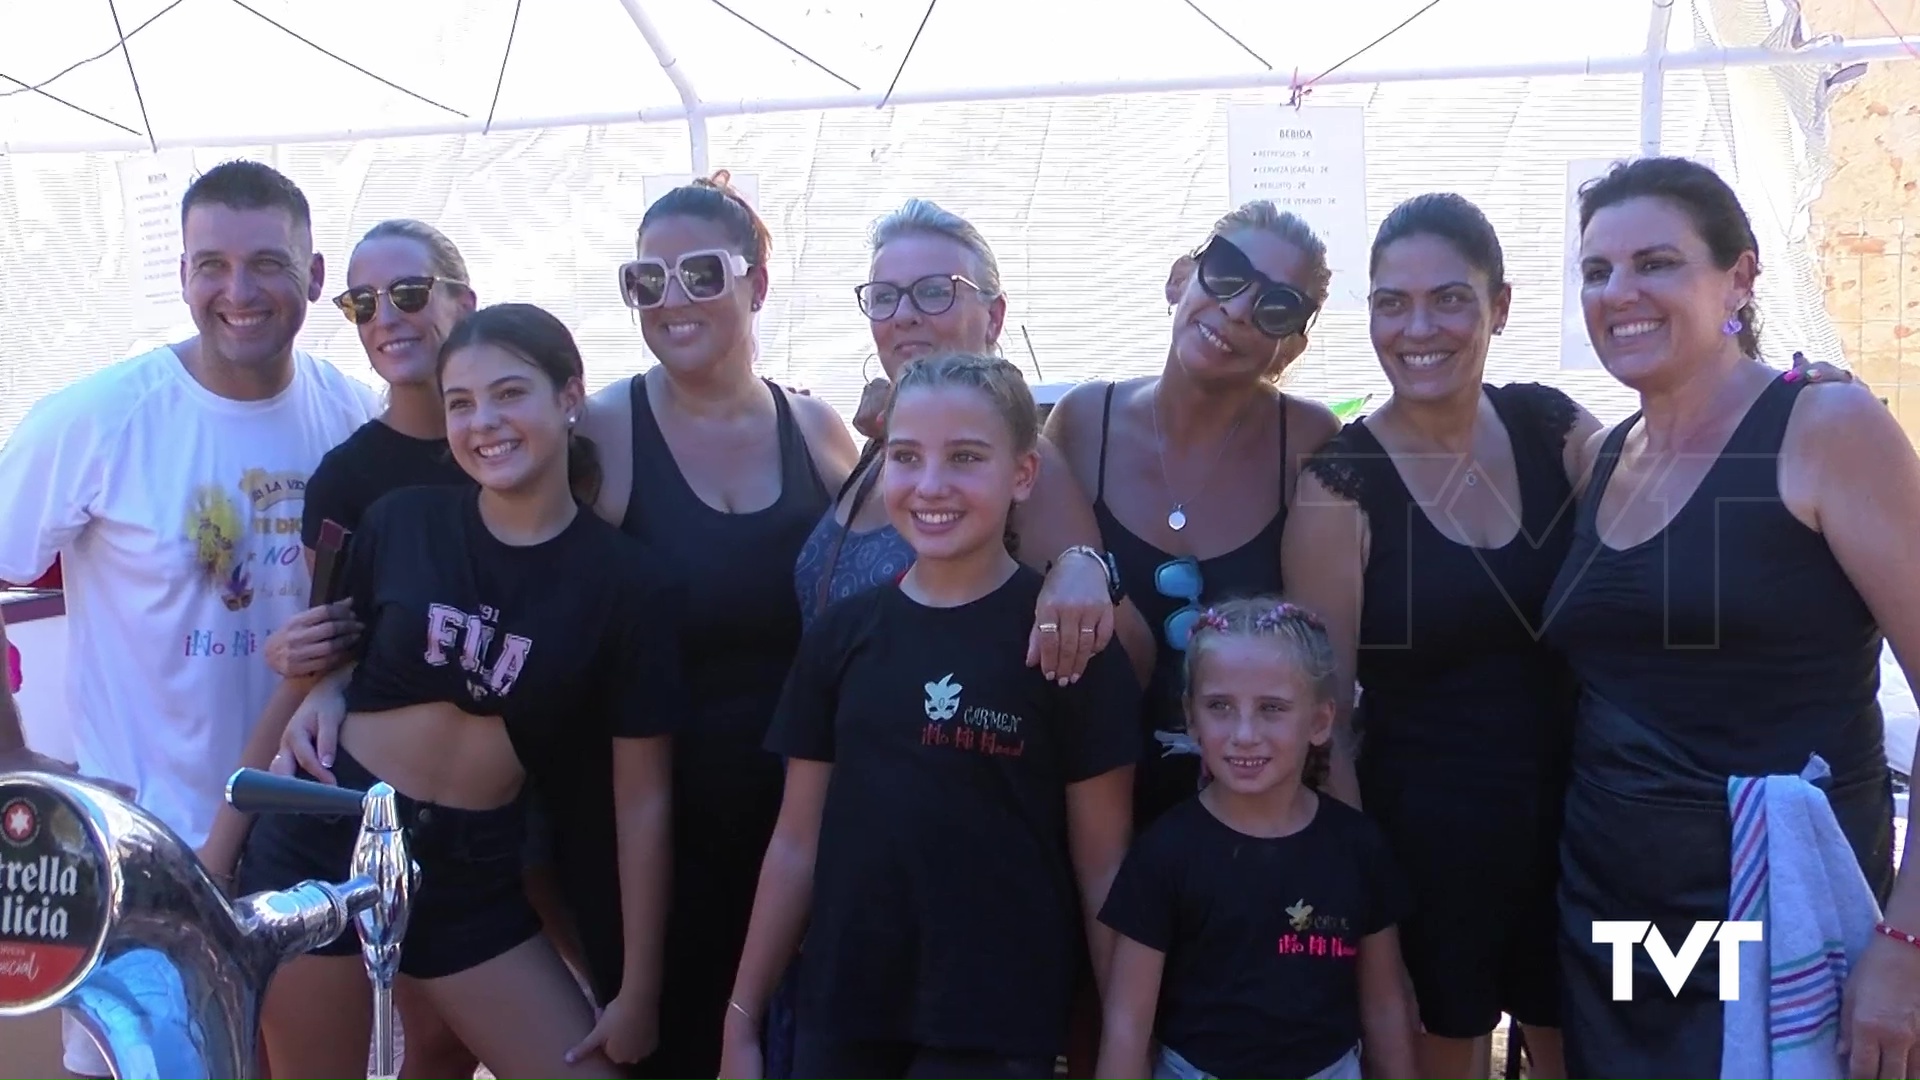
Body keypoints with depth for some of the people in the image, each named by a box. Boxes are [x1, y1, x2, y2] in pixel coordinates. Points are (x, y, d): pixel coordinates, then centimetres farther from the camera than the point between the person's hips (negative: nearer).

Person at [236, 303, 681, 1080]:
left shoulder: (628, 583, -7)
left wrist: (638, 991, -2)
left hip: (475, 873, 0)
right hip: (325, 844, 0)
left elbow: (641, 797, -4)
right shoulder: (399, 521, -4)